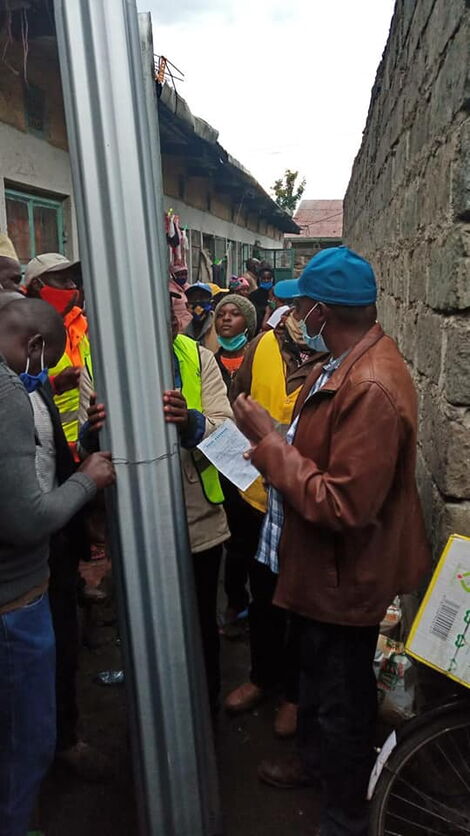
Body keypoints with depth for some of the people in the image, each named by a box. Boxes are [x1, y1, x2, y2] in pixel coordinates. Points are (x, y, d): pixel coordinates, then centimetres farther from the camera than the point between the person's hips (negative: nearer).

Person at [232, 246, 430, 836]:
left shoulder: (372, 388, -32)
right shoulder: (344, 365, 1)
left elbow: (343, 506, -33)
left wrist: (268, 442, -26)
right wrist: (273, 442, -3)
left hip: (346, 576, -9)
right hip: (319, 565, 10)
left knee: (341, 700, 13)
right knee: (316, 674, 29)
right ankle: (314, 762, 55)